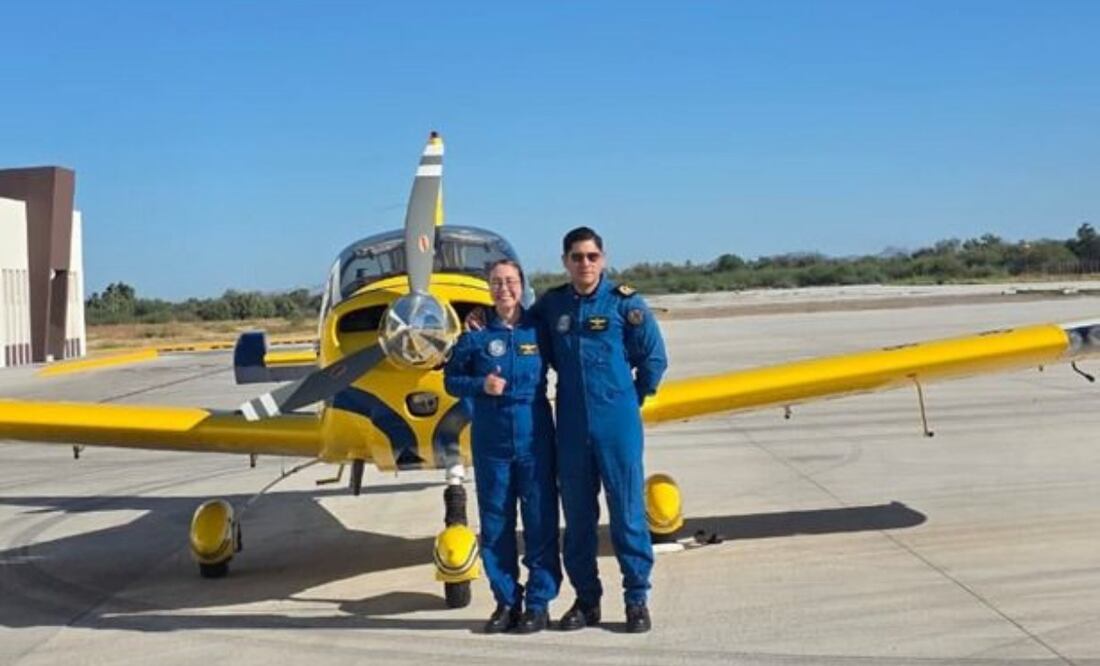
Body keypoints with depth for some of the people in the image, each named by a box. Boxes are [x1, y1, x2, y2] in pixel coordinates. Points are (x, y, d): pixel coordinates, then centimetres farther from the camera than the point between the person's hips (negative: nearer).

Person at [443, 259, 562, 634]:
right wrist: (481, 385, -10)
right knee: (495, 522, 5)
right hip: (491, 438, 1)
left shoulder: (539, 329, 4)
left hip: (534, 437, -1)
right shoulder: (476, 334, 3)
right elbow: (451, 380, 6)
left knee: (540, 520, 1)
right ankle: (506, 601, 17)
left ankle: (539, 603, 10)